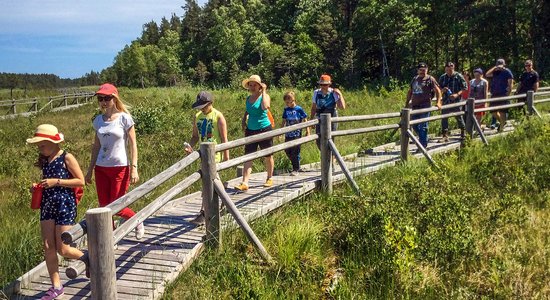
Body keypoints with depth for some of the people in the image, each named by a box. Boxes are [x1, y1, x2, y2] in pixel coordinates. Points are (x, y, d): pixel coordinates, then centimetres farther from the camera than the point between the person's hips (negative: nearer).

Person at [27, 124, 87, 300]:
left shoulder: (67, 158, -9)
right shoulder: (45, 160, 10)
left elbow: (81, 181, -11)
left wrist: (56, 182, -17)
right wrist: (37, 188, 2)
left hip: (65, 205, -6)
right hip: (47, 205, 6)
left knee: (62, 249, -4)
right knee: (48, 247, 3)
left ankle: (86, 257, 27)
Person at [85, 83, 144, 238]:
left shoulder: (124, 118, -7)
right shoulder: (98, 120, 7)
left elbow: (133, 145, -7)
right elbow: (96, 147, 13)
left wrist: (134, 168, -15)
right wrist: (90, 170, 13)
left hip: (120, 167, -5)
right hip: (101, 168, 5)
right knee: (104, 207, 7)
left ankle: (138, 221, 25)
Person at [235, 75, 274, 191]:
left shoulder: (265, 96, -8)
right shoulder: (248, 98, 8)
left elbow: (265, 107, -32)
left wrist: (263, 92, -21)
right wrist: (244, 120, 11)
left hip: (264, 129, -4)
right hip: (250, 130, 4)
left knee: (268, 156, 10)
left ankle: (269, 178, 29)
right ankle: (245, 183, -8)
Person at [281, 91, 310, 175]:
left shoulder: (299, 109, -7)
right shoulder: (286, 110, 6)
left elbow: (305, 120, -2)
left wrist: (307, 132, -2)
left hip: (297, 134, -5)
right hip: (288, 134, 5)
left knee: (295, 152, -2)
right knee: (287, 151, 8)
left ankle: (296, 169, 10)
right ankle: (295, 165, 27)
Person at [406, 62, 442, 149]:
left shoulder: (430, 79, 0)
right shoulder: (414, 79, 16)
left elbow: (437, 90, -2)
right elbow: (410, 92, 23)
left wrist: (438, 102, -12)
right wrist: (407, 103, 19)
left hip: (425, 106, -6)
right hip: (415, 106, 6)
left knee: (423, 126, -5)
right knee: (414, 125, 9)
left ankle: (423, 145, 1)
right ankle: (423, 139, 29)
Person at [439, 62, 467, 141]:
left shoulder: (459, 76, -5)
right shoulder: (442, 77, 5)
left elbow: (465, 87, -4)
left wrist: (457, 94, -17)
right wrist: (443, 90, -10)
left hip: (456, 101, -3)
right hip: (446, 101, 3)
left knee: (459, 117, 7)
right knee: (444, 118, 0)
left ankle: (463, 132, 27)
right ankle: (445, 135, 7)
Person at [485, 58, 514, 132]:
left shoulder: (507, 72, -1)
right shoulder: (495, 72, 13)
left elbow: (510, 84, -5)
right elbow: (487, 74, 0)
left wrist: (508, 94, -12)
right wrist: (494, 67, 0)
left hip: (503, 95, -5)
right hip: (494, 95, 6)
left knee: (502, 112, -6)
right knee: (494, 112, 7)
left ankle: (501, 128, 0)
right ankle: (502, 122, 31)